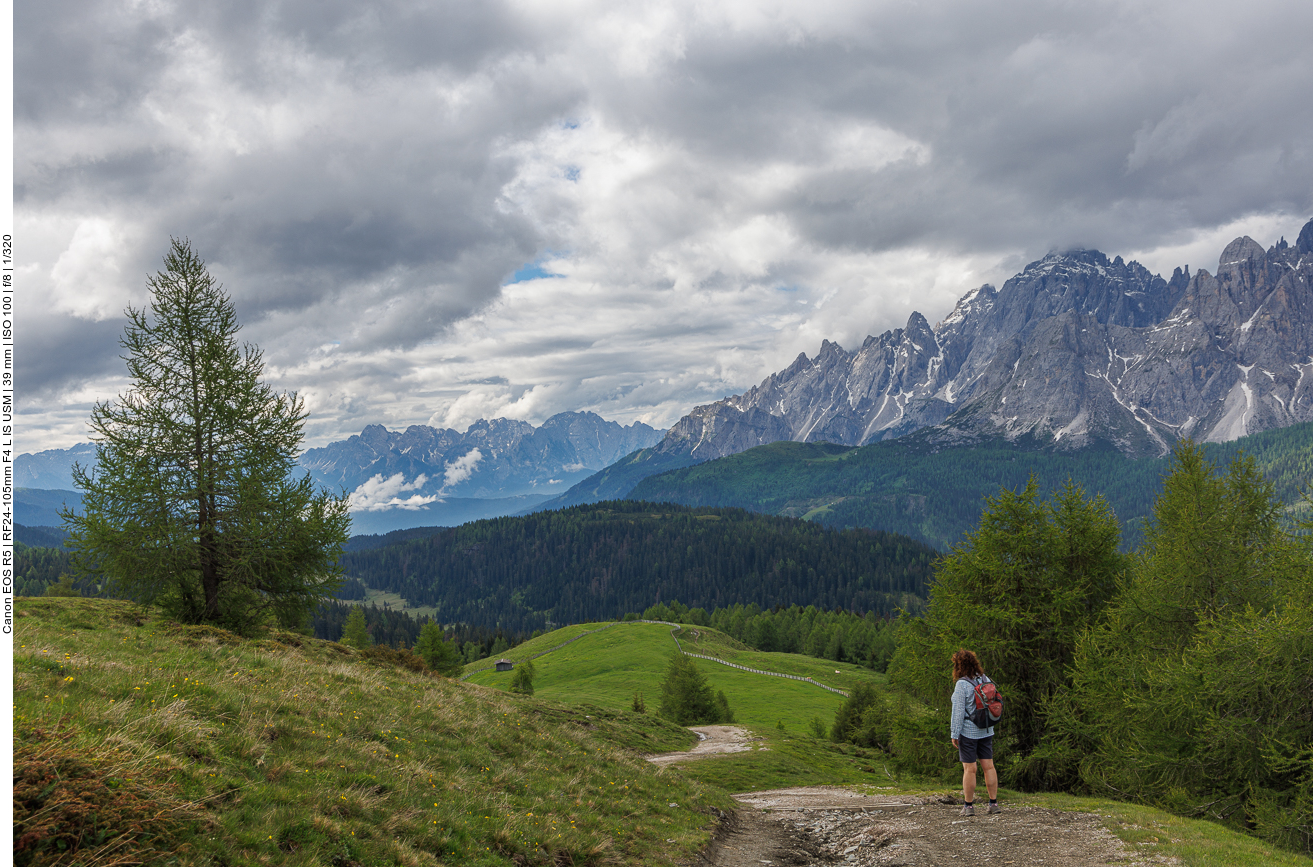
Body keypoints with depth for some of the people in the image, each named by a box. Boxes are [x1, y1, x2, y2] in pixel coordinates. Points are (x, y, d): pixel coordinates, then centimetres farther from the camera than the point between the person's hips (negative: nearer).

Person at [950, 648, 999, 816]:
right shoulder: (985, 679, 2)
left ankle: (969, 805, 5)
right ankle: (994, 803, 12)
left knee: (969, 769, -1)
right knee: (988, 766, 9)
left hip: (968, 731, -6)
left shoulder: (962, 684, -17)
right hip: (986, 731, 6)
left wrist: (954, 734, -10)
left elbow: (958, 711, -16)